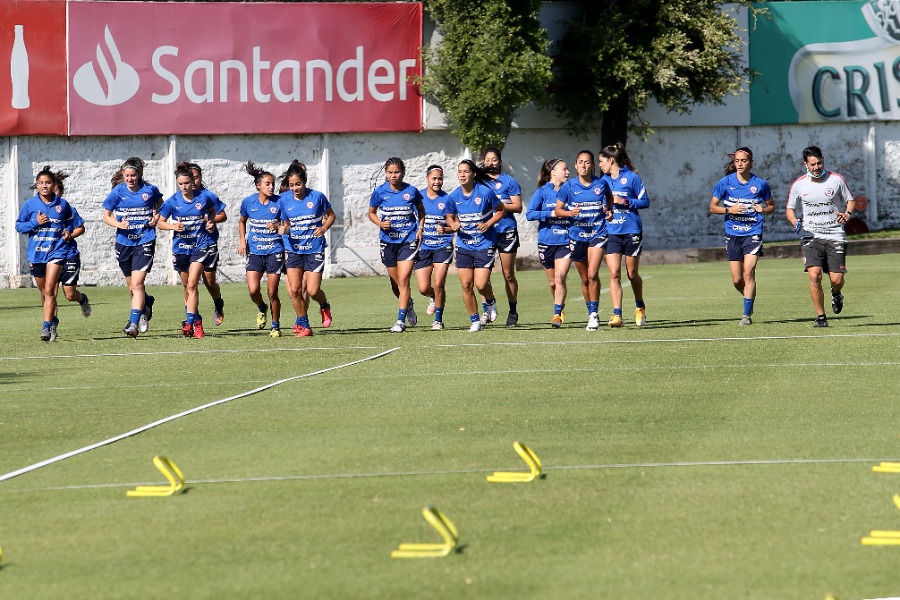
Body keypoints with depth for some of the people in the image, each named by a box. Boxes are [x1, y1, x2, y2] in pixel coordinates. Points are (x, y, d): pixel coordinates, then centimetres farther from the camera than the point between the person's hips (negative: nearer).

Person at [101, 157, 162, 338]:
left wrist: (156, 218, -3)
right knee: (132, 287, 14)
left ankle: (134, 323, -19)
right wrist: (119, 224, -13)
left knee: (137, 284, -17)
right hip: (124, 243, 3)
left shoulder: (150, 190, -4)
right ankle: (146, 305, 45)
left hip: (145, 242, -3)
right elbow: (106, 216, 6)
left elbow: (160, 206, 17)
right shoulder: (118, 192, -3)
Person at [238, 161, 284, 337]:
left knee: (272, 292, -2)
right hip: (254, 252, 2)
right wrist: (242, 240, 6)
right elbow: (242, 221, 19)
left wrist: (278, 227, -18)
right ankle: (262, 309, 23)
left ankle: (275, 326, 14)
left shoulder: (279, 202, -6)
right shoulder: (248, 202, 0)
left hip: (274, 251, -2)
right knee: (253, 290, -11)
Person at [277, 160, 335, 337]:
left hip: (314, 249, -2)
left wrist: (323, 228, -10)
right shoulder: (284, 199, -1)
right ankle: (303, 325, 8)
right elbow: (285, 223, 11)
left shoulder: (317, 197, -7)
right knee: (294, 289, -7)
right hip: (294, 249, 2)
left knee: (312, 291, -9)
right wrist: (284, 229, -11)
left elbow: (330, 215, 9)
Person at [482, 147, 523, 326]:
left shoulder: (509, 181, 3)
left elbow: (518, 207, -2)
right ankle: (488, 309, 8)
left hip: (506, 232, -2)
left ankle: (513, 312, 10)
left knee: (509, 275, 2)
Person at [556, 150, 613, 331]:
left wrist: (609, 210, 2)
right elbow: (558, 209, 2)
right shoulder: (568, 186, -2)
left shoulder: (601, 184, -1)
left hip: (597, 234, -2)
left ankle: (595, 314, -9)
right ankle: (590, 313, 23)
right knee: (584, 278, 10)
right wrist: (570, 213, -18)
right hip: (577, 234, 2)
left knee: (593, 274, -17)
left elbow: (609, 196, 21)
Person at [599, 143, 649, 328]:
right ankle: (617, 315, -13)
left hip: (631, 232, -3)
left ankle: (640, 307, 32)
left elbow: (645, 201, -5)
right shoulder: (604, 180, 9)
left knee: (632, 274, 7)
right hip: (611, 232, 3)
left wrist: (625, 201, -15)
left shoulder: (631, 177, -5)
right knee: (614, 273, -10)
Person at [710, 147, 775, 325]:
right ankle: (749, 300, 33)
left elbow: (771, 206, 14)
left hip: (753, 233, -2)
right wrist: (729, 210, -11)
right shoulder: (725, 183, 0)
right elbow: (712, 207, 7)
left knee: (748, 271, -17)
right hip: (733, 235, 2)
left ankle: (747, 314, -12)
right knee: (737, 280, 3)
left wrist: (763, 210, -9)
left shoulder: (760, 184, 0)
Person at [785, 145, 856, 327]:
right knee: (814, 275, -19)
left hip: (835, 235, 0)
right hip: (811, 236, 0)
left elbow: (850, 200, 12)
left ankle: (836, 295, 33)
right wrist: (795, 221, -11)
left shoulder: (836, 180, -1)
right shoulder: (799, 185, 1)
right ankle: (820, 317, -7)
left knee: (837, 279, -6)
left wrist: (847, 213, -10)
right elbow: (790, 209, 12)